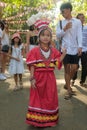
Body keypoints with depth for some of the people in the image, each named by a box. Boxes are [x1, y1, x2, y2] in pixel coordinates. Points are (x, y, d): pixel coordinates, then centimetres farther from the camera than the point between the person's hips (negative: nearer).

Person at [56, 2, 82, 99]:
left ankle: (67, 84, 27)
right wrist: (65, 29, -14)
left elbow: (79, 35, -4)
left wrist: (80, 47, -15)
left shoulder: (77, 22, 3)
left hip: (75, 49, 0)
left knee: (74, 68, 0)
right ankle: (69, 90, 9)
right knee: (67, 69, 2)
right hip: (65, 49, 1)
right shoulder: (61, 23, 8)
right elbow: (58, 35, 2)